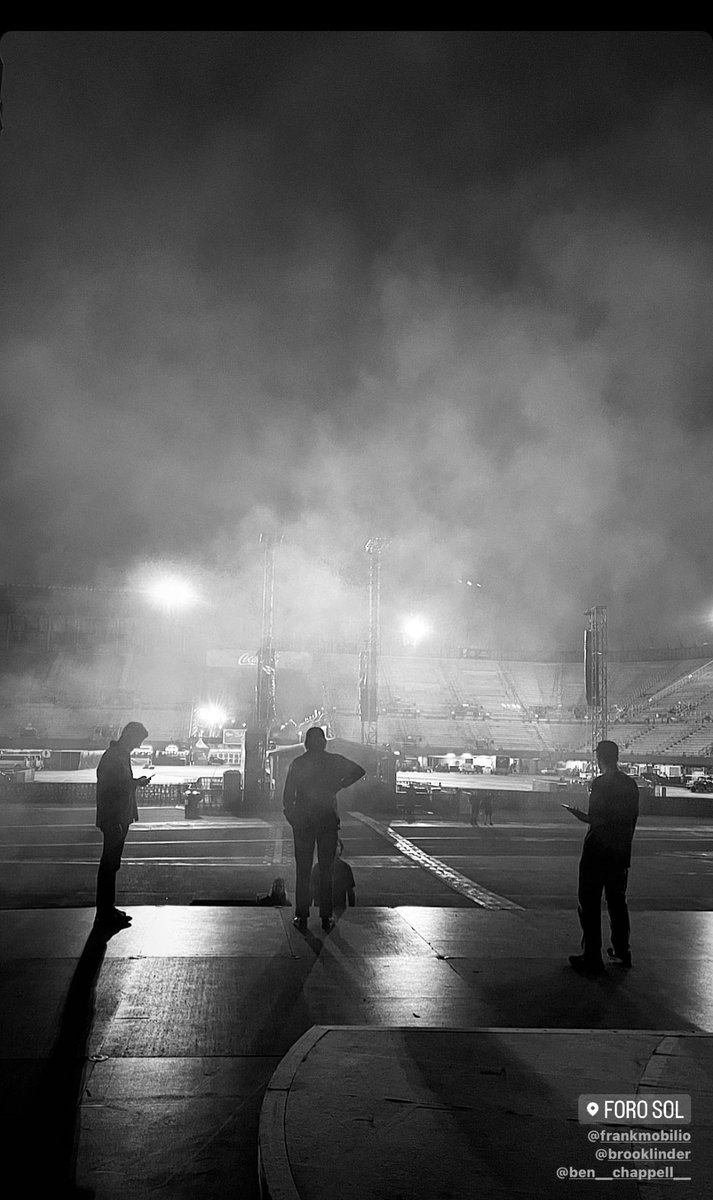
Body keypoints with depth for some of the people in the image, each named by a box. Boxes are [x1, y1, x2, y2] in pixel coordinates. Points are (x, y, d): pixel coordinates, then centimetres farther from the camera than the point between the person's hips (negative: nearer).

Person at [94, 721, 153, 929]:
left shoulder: (122, 755, 13)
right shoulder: (111, 757, -18)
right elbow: (105, 790, -21)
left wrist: (136, 782, 8)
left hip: (121, 819, 10)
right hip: (113, 820, -10)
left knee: (112, 864, 14)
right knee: (109, 864, -3)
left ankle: (108, 908, 22)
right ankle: (105, 914, 3)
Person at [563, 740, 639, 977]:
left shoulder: (601, 783, -15)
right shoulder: (631, 784, 7)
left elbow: (599, 820, -21)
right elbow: (632, 819, 12)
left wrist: (580, 815, -4)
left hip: (597, 852, -7)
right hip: (621, 854, 7)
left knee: (589, 904, 0)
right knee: (617, 902, 19)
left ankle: (592, 959, -1)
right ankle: (622, 952, 27)